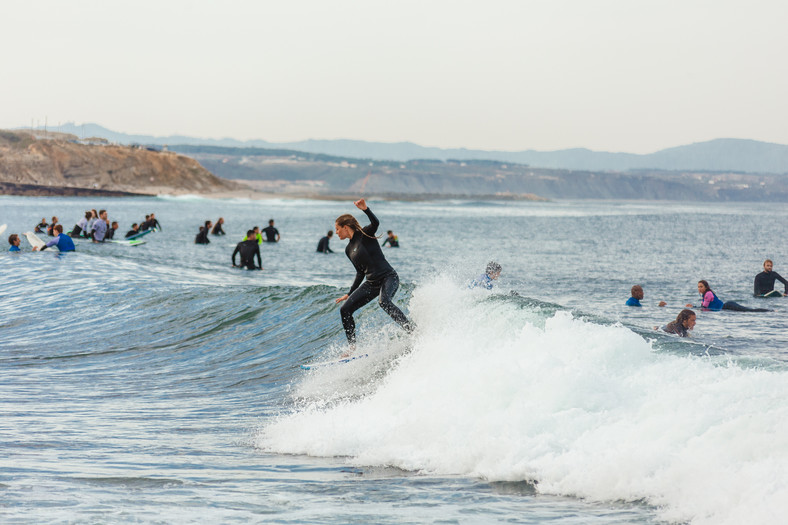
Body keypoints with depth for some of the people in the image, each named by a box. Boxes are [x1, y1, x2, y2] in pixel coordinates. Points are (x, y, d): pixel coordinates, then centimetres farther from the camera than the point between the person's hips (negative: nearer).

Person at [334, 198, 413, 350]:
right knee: (345, 310, -1)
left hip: (388, 277, -8)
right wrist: (350, 294, 24)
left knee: (384, 301, -37)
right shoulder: (349, 250, 16)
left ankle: (412, 331, -36)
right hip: (371, 283, 8)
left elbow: (375, 223, -26)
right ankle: (352, 347, 6)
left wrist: (365, 209, -41)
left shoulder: (364, 234, -4)